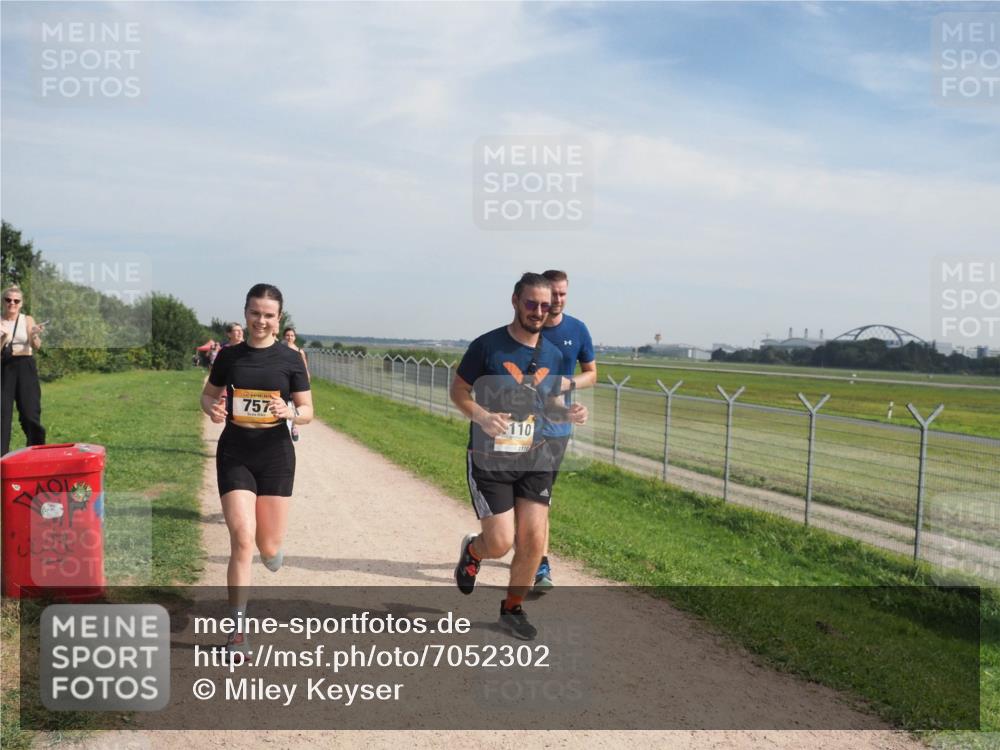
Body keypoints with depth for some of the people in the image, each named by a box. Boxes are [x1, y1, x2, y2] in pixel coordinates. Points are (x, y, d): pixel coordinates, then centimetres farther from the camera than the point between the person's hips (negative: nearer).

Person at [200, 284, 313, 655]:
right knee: (242, 539, -10)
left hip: (275, 455, 0)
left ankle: (271, 546, 47)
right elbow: (208, 394, 14)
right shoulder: (229, 356, 1)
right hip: (234, 454, 0)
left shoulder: (290, 359, -3)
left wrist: (289, 411, -22)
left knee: (269, 547, 6)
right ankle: (238, 628, 2)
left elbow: (307, 411, 1)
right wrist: (212, 408, -10)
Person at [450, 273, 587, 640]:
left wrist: (568, 412, -6)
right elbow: (458, 390, -3)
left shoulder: (552, 355, 5)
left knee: (533, 541, 0)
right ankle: (472, 549, 32)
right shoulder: (487, 346, -10)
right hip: (489, 460, -4)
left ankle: (512, 609, 24)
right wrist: (481, 416, -23)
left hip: (533, 460, 4)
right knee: (501, 543, -6)